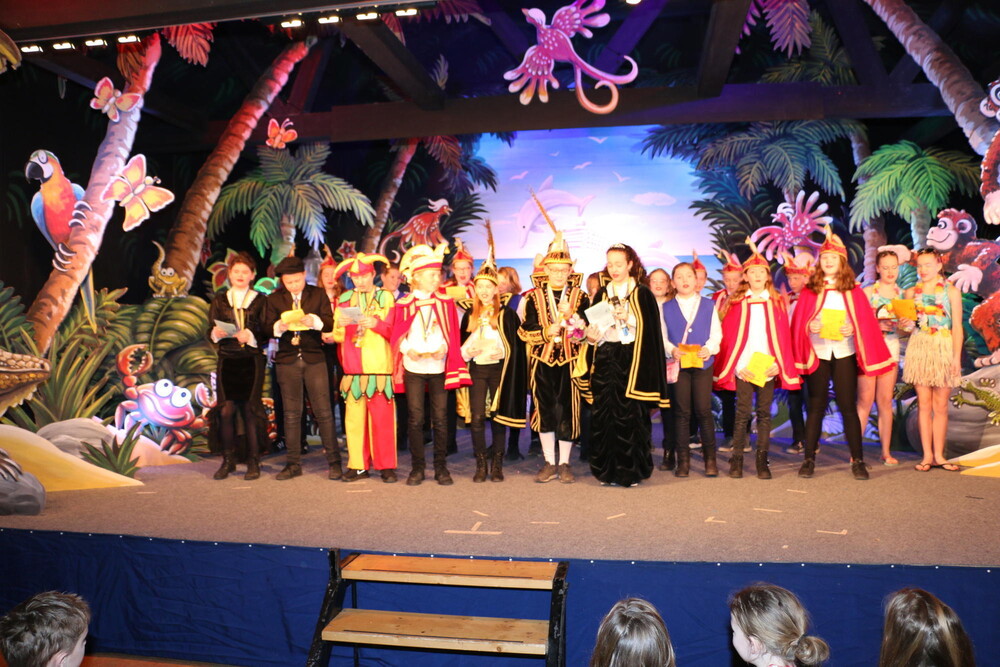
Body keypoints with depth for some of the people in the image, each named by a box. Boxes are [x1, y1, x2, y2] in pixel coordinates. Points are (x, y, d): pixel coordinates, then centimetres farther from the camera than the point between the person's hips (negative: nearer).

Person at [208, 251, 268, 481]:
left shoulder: (260, 300, 7)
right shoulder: (219, 300, 14)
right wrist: (216, 333, -11)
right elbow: (211, 333, 11)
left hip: (252, 361, -2)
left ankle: (253, 462, 7)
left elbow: (266, 333, 2)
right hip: (227, 360, 2)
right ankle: (228, 460, 7)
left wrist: (251, 336, -16)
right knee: (226, 410, -6)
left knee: (250, 409, -2)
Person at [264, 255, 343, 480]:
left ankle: (334, 462, 4)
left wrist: (314, 321, -21)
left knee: (323, 411, -3)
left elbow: (330, 322, -2)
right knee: (291, 413, 5)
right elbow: (267, 328, 2)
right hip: (287, 360, 1)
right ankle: (293, 463, 13)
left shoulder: (318, 294, 7)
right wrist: (279, 326, -20)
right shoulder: (274, 299, 10)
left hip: (314, 359, -1)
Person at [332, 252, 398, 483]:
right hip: (352, 368, 3)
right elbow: (337, 337, 13)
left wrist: (377, 323, -17)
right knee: (354, 418, 1)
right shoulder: (344, 299, 15)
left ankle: (386, 466, 4)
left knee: (382, 417, -4)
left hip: (379, 367, -2)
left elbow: (393, 331, 1)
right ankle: (358, 465, 10)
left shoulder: (385, 297, 8)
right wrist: (340, 324, -8)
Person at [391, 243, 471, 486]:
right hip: (413, 368, 0)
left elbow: (451, 335, 5)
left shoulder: (446, 302, 6)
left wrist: (442, 349, -13)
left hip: (439, 367, 1)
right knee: (415, 418, 2)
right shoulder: (403, 304, 4)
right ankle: (417, 467, 13)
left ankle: (441, 466, 13)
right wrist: (410, 350, -15)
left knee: (440, 418, 2)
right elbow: (398, 336, 4)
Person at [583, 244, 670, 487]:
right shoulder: (602, 294, 13)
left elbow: (650, 330, -4)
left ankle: (631, 470, 6)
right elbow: (594, 326, 15)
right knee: (604, 413, 3)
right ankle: (607, 469, 13)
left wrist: (627, 318, -16)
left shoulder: (642, 294, 1)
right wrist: (592, 337, -5)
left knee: (630, 413, -5)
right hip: (605, 360, 4)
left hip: (632, 360, -4)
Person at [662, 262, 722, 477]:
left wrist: (708, 349, -13)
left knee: (703, 410, -2)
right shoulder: (666, 308, 9)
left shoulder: (708, 305, 10)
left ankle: (710, 459, 9)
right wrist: (672, 349, -14)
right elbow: (662, 336, 4)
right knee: (681, 411, 2)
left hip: (702, 362, 0)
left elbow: (716, 334, 5)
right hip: (678, 364, 0)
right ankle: (683, 460, 9)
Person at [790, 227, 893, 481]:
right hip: (817, 353, 0)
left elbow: (865, 321, 5)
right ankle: (809, 459, 9)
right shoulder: (810, 290, 5)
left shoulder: (853, 291, 6)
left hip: (844, 353, 0)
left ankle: (857, 460, 9)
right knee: (816, 406, 3)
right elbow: (798, 323, 4)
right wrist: (810, 327, -16)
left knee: (848, 406, 1)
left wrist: (852, 329, -14)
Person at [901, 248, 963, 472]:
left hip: (944, 349, -2)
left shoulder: (951, 291, 3)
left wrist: (956, 357, -7)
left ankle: (939, 455, 8)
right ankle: (927, 455, 5)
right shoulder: (912, 292, 9)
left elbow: (957, 326, -1)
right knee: (923, 404, 1)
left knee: (941, 406, 1)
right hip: (919, 348, 2)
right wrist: (905, 325, -3)